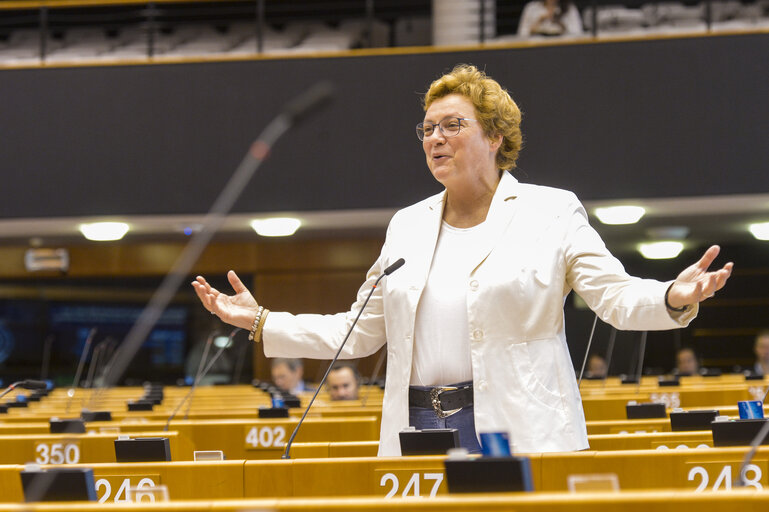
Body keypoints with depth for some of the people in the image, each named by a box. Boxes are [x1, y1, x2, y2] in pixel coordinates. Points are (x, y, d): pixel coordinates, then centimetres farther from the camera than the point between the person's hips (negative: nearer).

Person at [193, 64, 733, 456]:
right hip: (420, 434, 4)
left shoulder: (551, 212, 4)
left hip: (518, 433, -4)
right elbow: (358, 332, 21)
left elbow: (617, 295, -5)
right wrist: (261, 321, 15)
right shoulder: (408, 226, 18)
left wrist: (675, 298, -26)